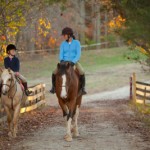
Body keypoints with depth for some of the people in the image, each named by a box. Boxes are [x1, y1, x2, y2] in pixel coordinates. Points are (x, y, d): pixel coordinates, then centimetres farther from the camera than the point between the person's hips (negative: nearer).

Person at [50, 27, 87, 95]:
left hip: (74, 62, -3)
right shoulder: (63, 44, 8)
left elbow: (78, 54, -9)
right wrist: (61, 60, -21)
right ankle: (54, 86, 5)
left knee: (82, 73, -31)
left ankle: (83, 88, -13)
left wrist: (73, 62, -25)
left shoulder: (76, 43, -2)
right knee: (54, 73, -19)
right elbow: (61, 53, 2)